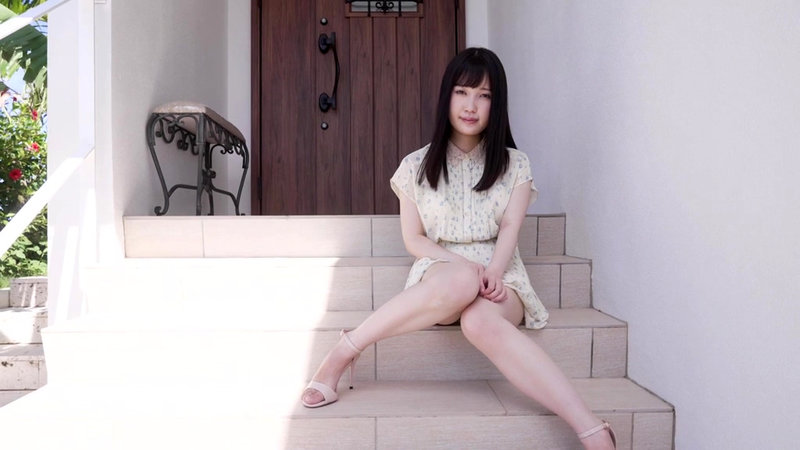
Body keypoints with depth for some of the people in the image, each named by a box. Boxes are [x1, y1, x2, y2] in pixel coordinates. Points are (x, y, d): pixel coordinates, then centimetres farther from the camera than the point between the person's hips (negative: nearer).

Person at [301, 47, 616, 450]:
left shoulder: (514, 165, 9)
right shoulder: (416, 166, 7)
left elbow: (509, 229, -3)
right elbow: (413, 240, 4)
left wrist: (493, 272, -24)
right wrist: (463, 264, -14)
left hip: (498, 275, 0)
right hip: (438, 273, 0)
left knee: (480, 322, -39)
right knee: (460, 281, -41)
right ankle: (345, 350, -31)